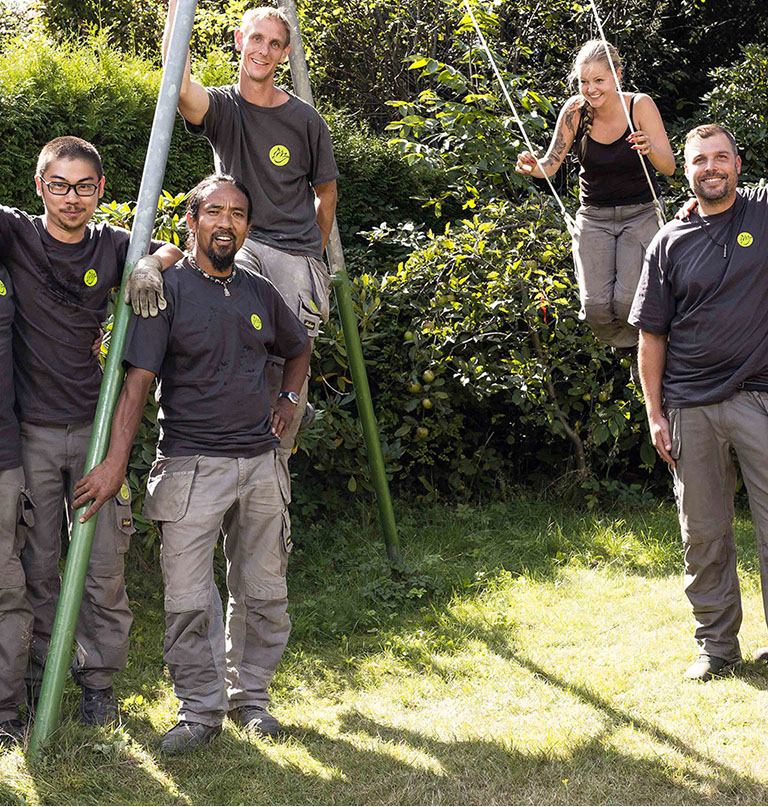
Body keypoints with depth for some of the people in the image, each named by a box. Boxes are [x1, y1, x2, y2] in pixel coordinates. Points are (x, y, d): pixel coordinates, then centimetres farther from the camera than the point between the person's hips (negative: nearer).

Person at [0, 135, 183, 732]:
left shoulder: (113, 246, 3)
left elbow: (176, 250, 13)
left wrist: (149, 263, -7)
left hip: (94, 427, 2)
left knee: (104, 567, 6)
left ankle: (98, 680, 21)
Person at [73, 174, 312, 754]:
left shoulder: (261, 294, 11)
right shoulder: (167, 289, -5)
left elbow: (299, 348, 32)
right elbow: (138, 379, -12)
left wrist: (288, 401, 16)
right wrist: (115, 462, -21)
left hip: (261, 462, 5)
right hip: (192, 466, -5)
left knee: (263, 594, 10)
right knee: (189, 600, -7)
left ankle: (250, 696, 26)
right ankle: (201, 710, 8)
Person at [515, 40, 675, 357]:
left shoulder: (640, 105, -15)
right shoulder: (575, 110, -10)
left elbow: (669, 167, -18)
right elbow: (550, 165, -9)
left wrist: (650, 149, -40)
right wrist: (532, 167, -33)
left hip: (641, 214, -2)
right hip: (594, 217, 2)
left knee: (627, 301, -19)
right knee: (595, 306, -13)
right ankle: (628, 346, 22)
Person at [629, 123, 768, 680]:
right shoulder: (670, 243, 7)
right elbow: (652, 336, 9)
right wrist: (655, 413, 5)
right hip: (690, 407, 2)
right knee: (703, 533, 8)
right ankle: (717, 643, 20)